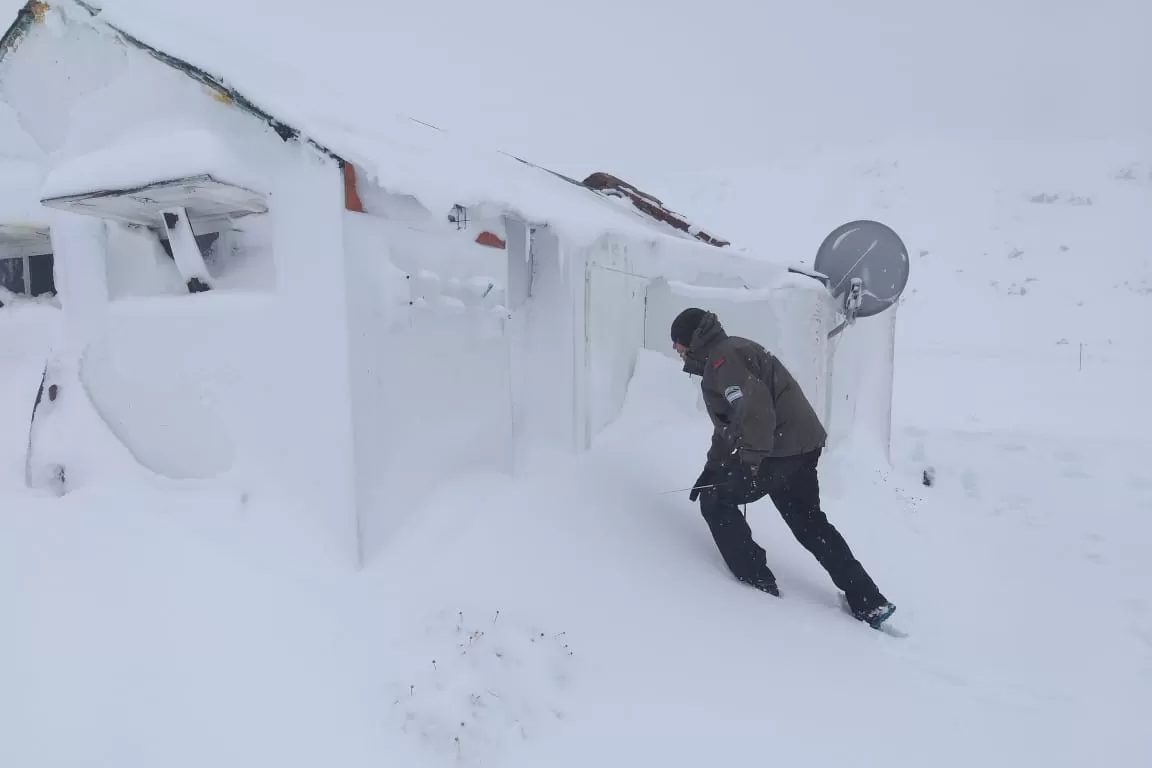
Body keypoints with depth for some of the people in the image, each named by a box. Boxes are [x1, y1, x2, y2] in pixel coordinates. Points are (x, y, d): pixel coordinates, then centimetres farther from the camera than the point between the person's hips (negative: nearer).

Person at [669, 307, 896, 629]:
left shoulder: (722, 358, -12)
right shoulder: (729, 354, 22)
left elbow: (755, 409, -26)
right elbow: (729, 422, 26)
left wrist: (749, 463, -21)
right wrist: (711, 469, 24)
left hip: (780, 450, -11)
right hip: (803, 444, 11)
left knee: (715, 501, 1)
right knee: (809, 522, 20)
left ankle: (756, 583, 6)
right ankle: (869, 603, 24)